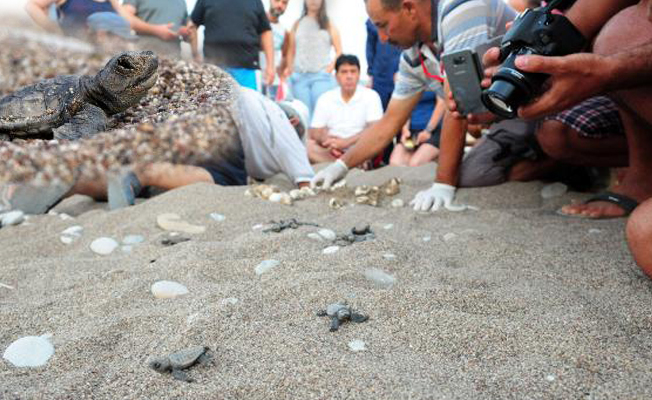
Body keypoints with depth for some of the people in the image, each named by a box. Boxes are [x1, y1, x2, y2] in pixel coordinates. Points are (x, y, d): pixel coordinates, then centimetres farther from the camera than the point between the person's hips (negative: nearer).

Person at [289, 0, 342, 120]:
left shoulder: (329, 25, 12)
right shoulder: (297, 25, 17)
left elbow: (339, 52, 8)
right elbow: (291, 51, 18)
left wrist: (330, 68, -5)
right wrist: (290, 68, 4)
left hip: (321, 76, -1)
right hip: (300, 76, 2)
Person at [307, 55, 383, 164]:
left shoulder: (371, 96, 1)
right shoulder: (325, 99, 8)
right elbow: (315, 133, 3)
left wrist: (345, 142, -24)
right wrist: (330, 141, -21)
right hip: (333, 152, 2)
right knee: (308, 145, -25)